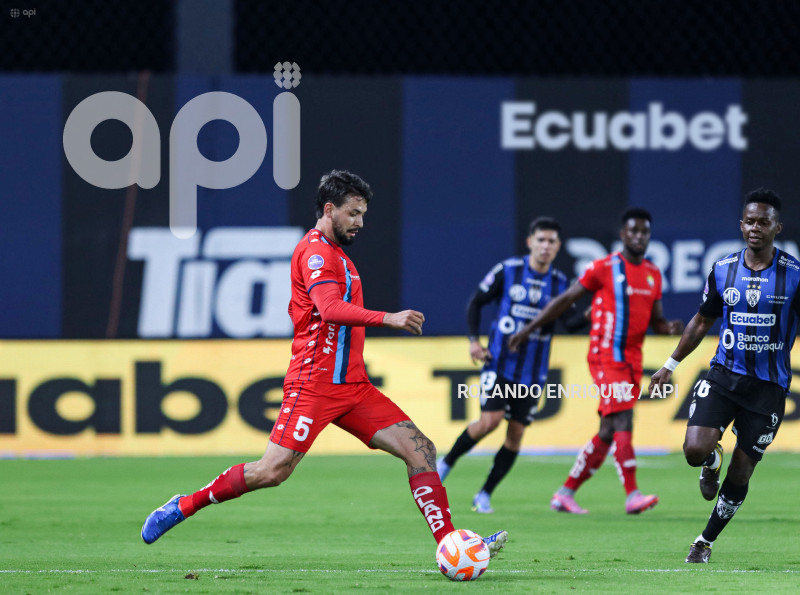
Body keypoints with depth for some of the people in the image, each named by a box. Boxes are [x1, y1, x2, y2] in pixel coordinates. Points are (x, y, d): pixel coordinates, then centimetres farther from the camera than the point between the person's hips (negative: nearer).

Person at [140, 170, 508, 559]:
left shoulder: (335, 254, 21)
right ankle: (185, 506, 6)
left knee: (420, 450, -5)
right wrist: (387, 319, -36)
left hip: (351, 386, 9)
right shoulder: (315, 251, -10)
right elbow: (331, 309, -27)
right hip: (315, 382, -9)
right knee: (273, 471, -12)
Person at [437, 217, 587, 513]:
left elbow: (569, 322, -6)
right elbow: (476, 302, 6)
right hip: (499, 362, -3)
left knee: (516, 434, 0)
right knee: (490, 419, -19)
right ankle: (446, 463, 5)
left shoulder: (560, 283, 4)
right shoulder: (507, 271, -3)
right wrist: (473, 339, -4)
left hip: (532, 372, 3)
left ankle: (484, 496, 11)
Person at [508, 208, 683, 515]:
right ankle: (632, 495, -24)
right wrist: (528, 329, 3)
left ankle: (566, 493, 19)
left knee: (607, 432, 8)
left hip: (633, 361, 7)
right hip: (606, 356, -7)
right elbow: (565, 299, 0)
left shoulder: (653, 274, 13)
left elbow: (655, 320, 19)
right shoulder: (604, 268, -6)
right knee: (623, 422, -18)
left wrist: (669, 328, -5)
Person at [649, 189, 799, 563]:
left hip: (768, 387, -1)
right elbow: (702, 321, 16)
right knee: (695, 449, -19)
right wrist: (670, 366, 18)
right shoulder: (723, 270, 3)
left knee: (740, 472, 3)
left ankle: (706, 541, 24)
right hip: (723, 376, 2)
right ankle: (712, 462, 19)